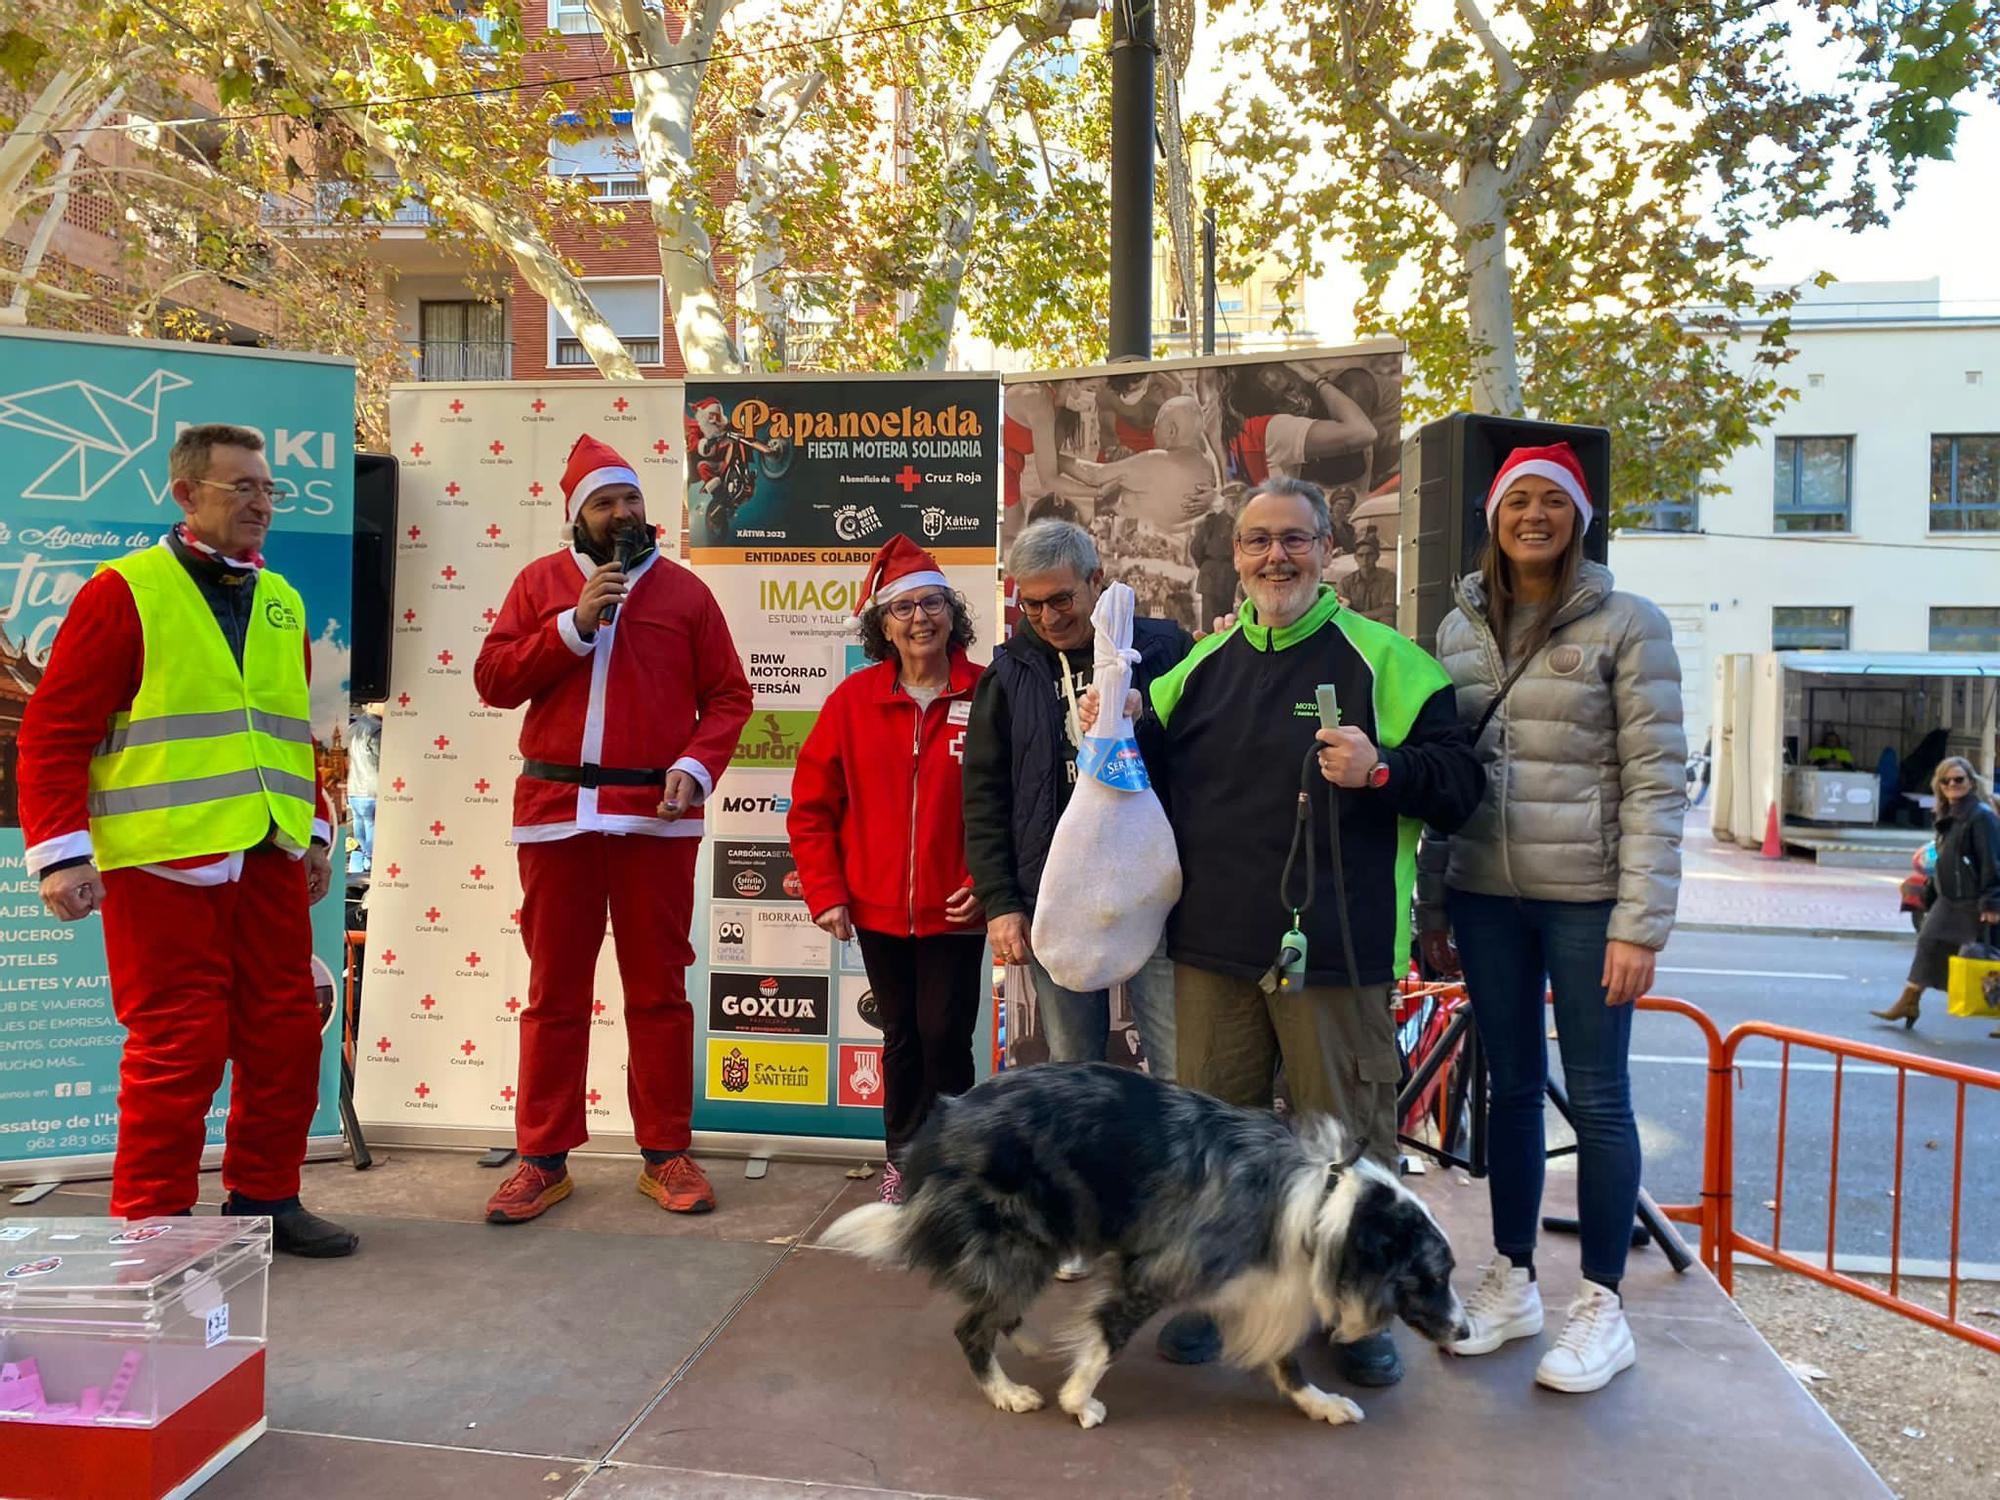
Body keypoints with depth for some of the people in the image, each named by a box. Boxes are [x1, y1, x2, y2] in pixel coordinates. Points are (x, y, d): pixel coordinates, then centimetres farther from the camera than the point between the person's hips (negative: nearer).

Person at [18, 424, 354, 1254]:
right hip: (164, 865, -6)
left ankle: (264, 1197, 25)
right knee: (176, 1046, 0)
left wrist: (316, 830, 17)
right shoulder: (124, 592, -4)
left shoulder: (281, 602, 14)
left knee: (285, 1032, 10)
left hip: (270, 861, 6)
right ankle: (151, 1219, 16)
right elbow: (54, 732, -7)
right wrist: (62, 852, -12)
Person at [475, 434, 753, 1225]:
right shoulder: (540, 581, 8)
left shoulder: (684, 589, 7)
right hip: (556, 811, 1)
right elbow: (494, 679, -1)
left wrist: (696, 766, -11)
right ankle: (544, 1159, 18)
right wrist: (575, 623, -10)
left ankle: (665, 1154, 16)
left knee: (659, 989, 6)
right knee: (554, 991, 8)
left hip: (655, 816, 0)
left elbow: (728, 696, 4)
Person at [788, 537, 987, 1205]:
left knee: (944, 1036, 1)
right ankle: (902, 1159, 32)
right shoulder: (854, 699, -1)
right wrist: (825, 893, -2)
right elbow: (811, 804, 2)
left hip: (955, 908, -2)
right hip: (878, 907, 2)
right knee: (902, 1037, 15)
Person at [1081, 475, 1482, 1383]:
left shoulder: (1381, 658, -1)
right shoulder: (1203, 662, 14)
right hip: (1212, 946, 4)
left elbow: (1457, 781, -4)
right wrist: (1120, 727, 4)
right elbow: (1158, 771, 24)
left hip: (1335, 949, -4)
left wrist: (1382, 770, -23)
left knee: (1348, 1135, 6)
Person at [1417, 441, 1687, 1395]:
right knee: (1510, 1090, 13)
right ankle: (1511, 1283, 27)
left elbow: (1657, 781, -8)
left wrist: (1641, 922, -14)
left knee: (1596, 1097, 4)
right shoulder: (1461, 629, 9)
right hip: (1486, 898, 4)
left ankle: (1601, 1306, 19)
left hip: (1586, 900, -4)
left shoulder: (1627, 625, -4)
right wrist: (1431, 908, 8)